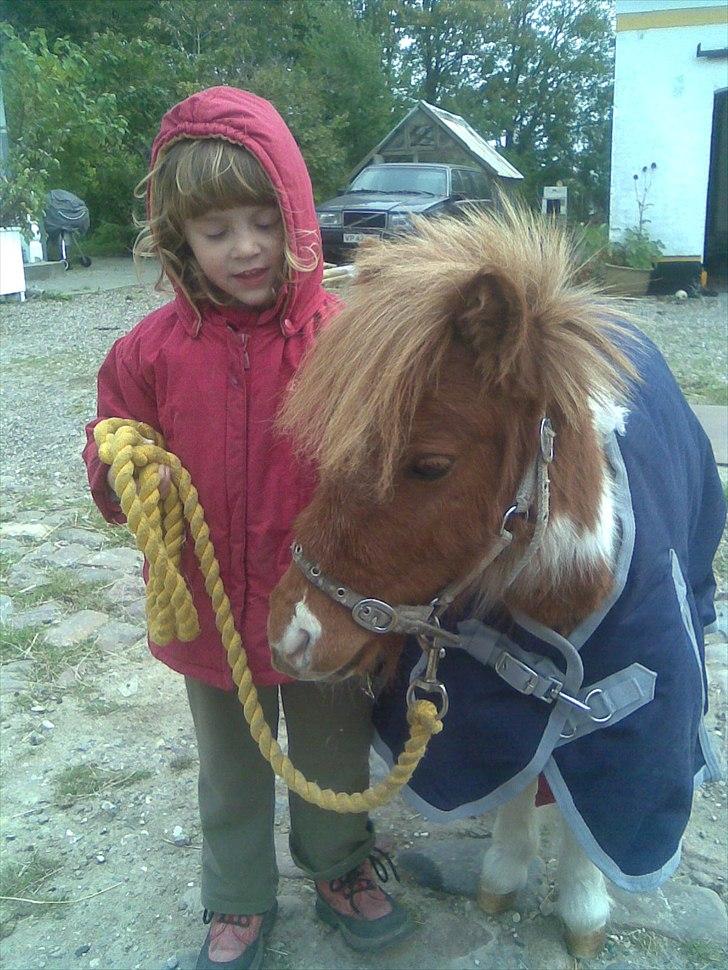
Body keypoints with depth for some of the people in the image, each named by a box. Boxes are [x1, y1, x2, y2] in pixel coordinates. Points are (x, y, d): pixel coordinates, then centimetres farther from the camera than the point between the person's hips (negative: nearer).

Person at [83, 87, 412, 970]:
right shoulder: (152, 349, -8)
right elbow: (110, 466, 2)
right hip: (210, 614, 2)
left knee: (334, 762, 22)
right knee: (232, 774, 24)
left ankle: (341, 872, 52)